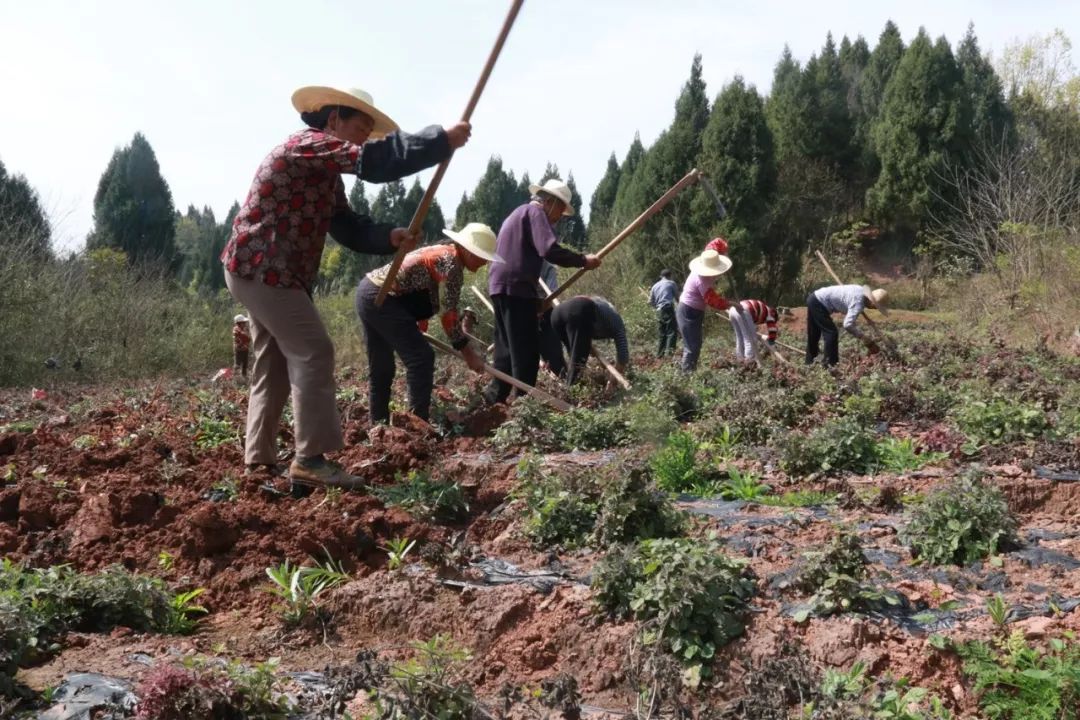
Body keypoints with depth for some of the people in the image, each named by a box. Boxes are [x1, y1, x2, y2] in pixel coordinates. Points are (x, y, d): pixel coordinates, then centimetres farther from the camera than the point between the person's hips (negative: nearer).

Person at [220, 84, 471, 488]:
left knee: (274, 363, 12)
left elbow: (347, 226, 10)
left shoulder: (327, 173, 18)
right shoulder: (308, 145, -13)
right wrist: (442, 140, -23)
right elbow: (375, 160, -26)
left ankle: (259, 460, 17)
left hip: (263, 271, 11)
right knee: (312, 353, -12)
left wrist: (389, 237, -8)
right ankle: (311, 459, -10)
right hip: (263, 268, -11)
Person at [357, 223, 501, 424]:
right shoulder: (451, 262, -12)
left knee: (381, 366, 16)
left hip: (368, 291, 10)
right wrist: (468, 351, -7)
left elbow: (433, 305, 20)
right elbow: (448, 313, -13)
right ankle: (418, 422, -4)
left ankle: (378, 423, 24)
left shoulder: (442, 253, 16)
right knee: (421, 357, -7)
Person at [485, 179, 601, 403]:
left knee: (508, 348, 14)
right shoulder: (535, 212, -4)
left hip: (502, 286, 10)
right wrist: (583, 260, -10)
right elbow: (549, 250, -19)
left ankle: (494, 398, 17)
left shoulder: (519, 213, 27)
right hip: (516, 287, -10)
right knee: (526, 350, -8)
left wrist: (536, 298, 24)